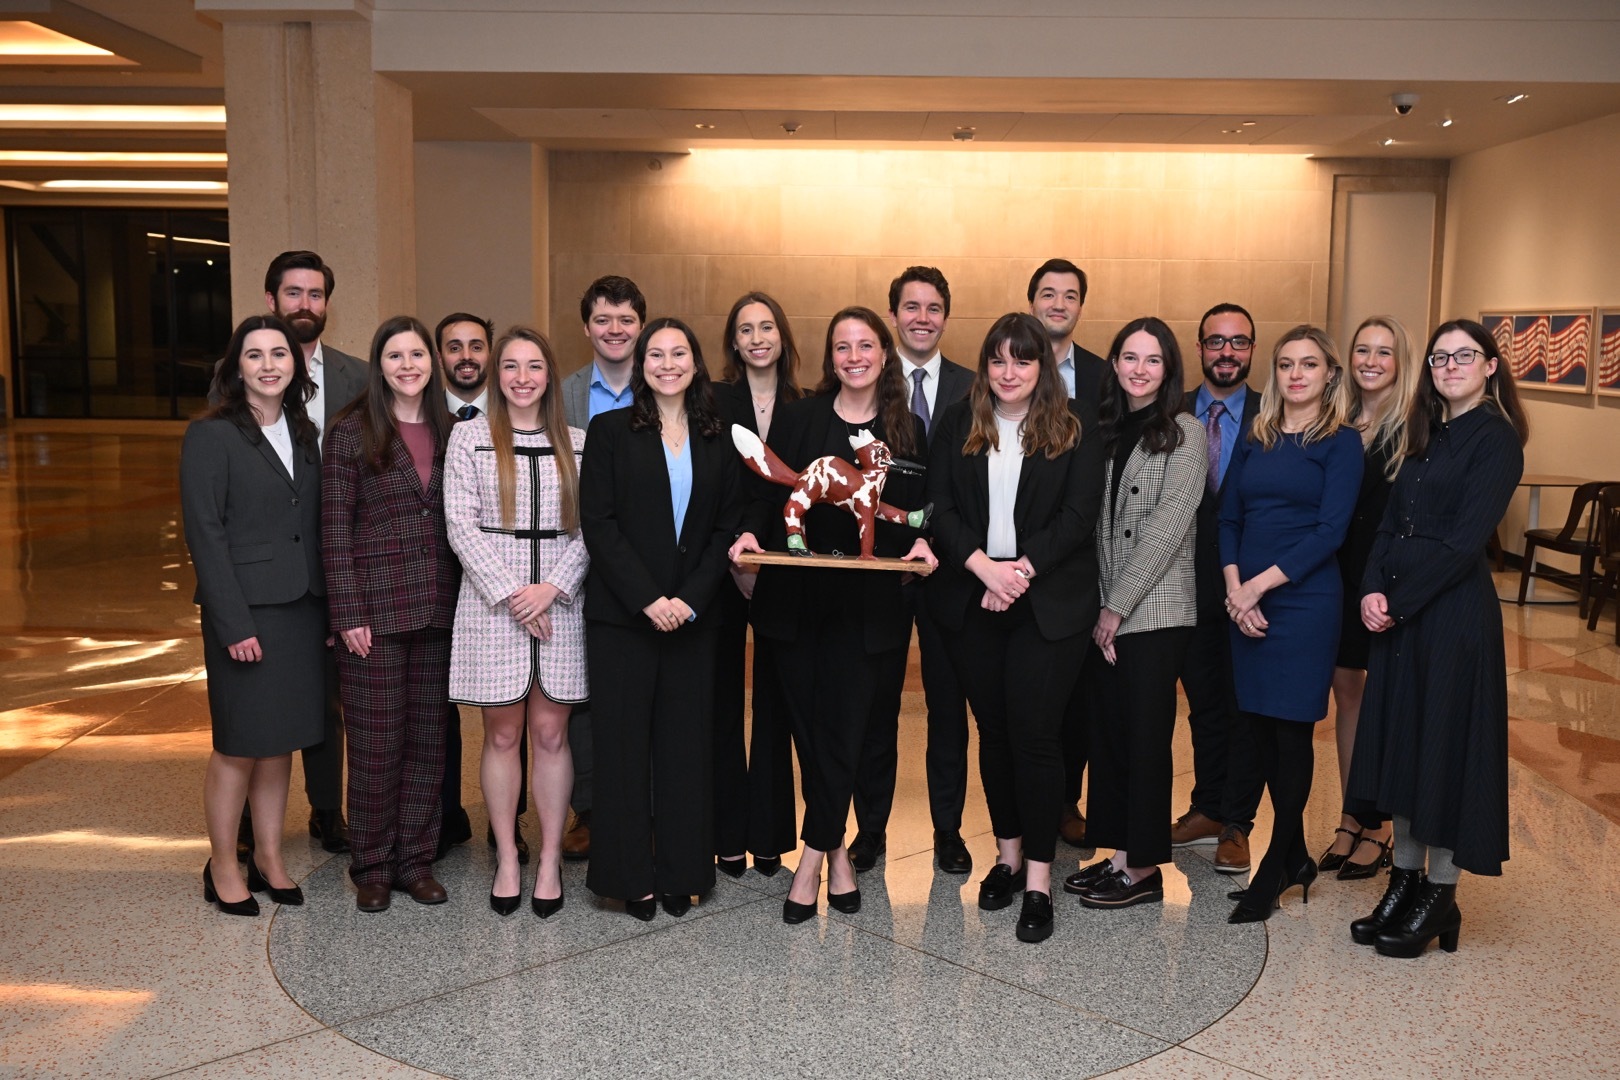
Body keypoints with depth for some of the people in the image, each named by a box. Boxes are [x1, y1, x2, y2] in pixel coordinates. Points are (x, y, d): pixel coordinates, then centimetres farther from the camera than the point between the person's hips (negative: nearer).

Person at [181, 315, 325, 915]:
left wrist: (330, 608, 6)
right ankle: (222, 866, 18)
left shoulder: (303, 433, 12)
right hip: (246, 611, -5)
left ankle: (269, 858, 24)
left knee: (280, 741, 12)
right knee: (239, 746, 2)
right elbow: (205, 534, -11)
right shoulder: (210, 436, -6)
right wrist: (234, 623, -16)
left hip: (302, 609, 5)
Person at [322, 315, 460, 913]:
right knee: (375, 742, 2)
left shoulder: (448, 433, 10)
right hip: (376, 606, -4)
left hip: (438, 608, 4)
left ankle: (415, 859, 22)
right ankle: (371, 865, 18)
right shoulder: (351, 432, -3)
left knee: (428, 740, 9)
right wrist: (348, 614, -11)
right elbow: (334, 532, -6)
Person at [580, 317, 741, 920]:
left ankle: (681, 874, 17)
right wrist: (647, 599, -14)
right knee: (624, 743, 3)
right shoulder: (611, 431, 1)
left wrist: (689, 599, -8)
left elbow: (726, 529, 6)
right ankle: (631, 876, 14)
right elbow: (598, 523, -6)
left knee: (685, 741, 6)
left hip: (691, 616, 2)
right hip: (622, 615, -2)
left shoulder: (717, 441, 9)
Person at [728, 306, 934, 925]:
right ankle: (836, 852, 22)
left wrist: (920, 542, -9)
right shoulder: (796, 418, 5)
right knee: (811, 728, 6)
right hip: (796, 596, 1)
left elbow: (915, 513, 11)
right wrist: (751, 532, -13)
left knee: (844, 728, -3)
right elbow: (764, 492, 5)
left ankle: (814, 856, 9)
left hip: (870, 604, 0)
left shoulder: (908, 430, 8)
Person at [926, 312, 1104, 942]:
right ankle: (1008, 854, 25)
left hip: (1048, 602, -3)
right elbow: (941, 508, 0)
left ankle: (1038, 879, 3)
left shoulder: (1073, 430, 1)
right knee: (993, 730, 11)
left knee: (1036, 733, -5)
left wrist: (1022, 571, -16)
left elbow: (1079, 514, -6)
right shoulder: (957, 426, 7)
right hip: (972, 600, 3)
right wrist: (984, 567, -14)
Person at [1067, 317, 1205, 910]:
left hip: (1156, 611, -6)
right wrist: (1101, 604, 1)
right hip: (1108, 611, 6)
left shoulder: (1185, 433, -5)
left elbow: (1166, 529, -12)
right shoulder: (1106, 430, 12)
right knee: (1110, 731, 9)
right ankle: (1119, 854, 20)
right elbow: (1099, 523, 10)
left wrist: (1118, 606, -12)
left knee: (1146, 734, 0)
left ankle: (1144, 867, 11)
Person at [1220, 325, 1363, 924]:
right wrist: (1234, 587, -6)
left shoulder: (1341, 443, -1)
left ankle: (1277, 867, 12)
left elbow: (1330, 530, -10)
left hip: (1304, 601, -5)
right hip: (1245, 603, 5)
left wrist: (1260, 584, -13)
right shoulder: (1255, 440, 13)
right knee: (1261, 728, 7)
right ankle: (1296, 857, 21)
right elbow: (1228, 517, 9)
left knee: (1289, 732, -1)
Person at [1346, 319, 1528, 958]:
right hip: (1398, 613, 8)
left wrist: (1397, 602, -14)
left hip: (1453, 612, -7)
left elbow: (1464, 541, -16)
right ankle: (1405, 878, 22)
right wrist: (1373, 590, -7)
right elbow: (1391, 524, 9)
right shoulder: (1428, 436, 15)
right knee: (1399, 738, 11)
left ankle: (1440, 895, 11)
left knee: (1444, 739, 0)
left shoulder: (1495, 439, -8)